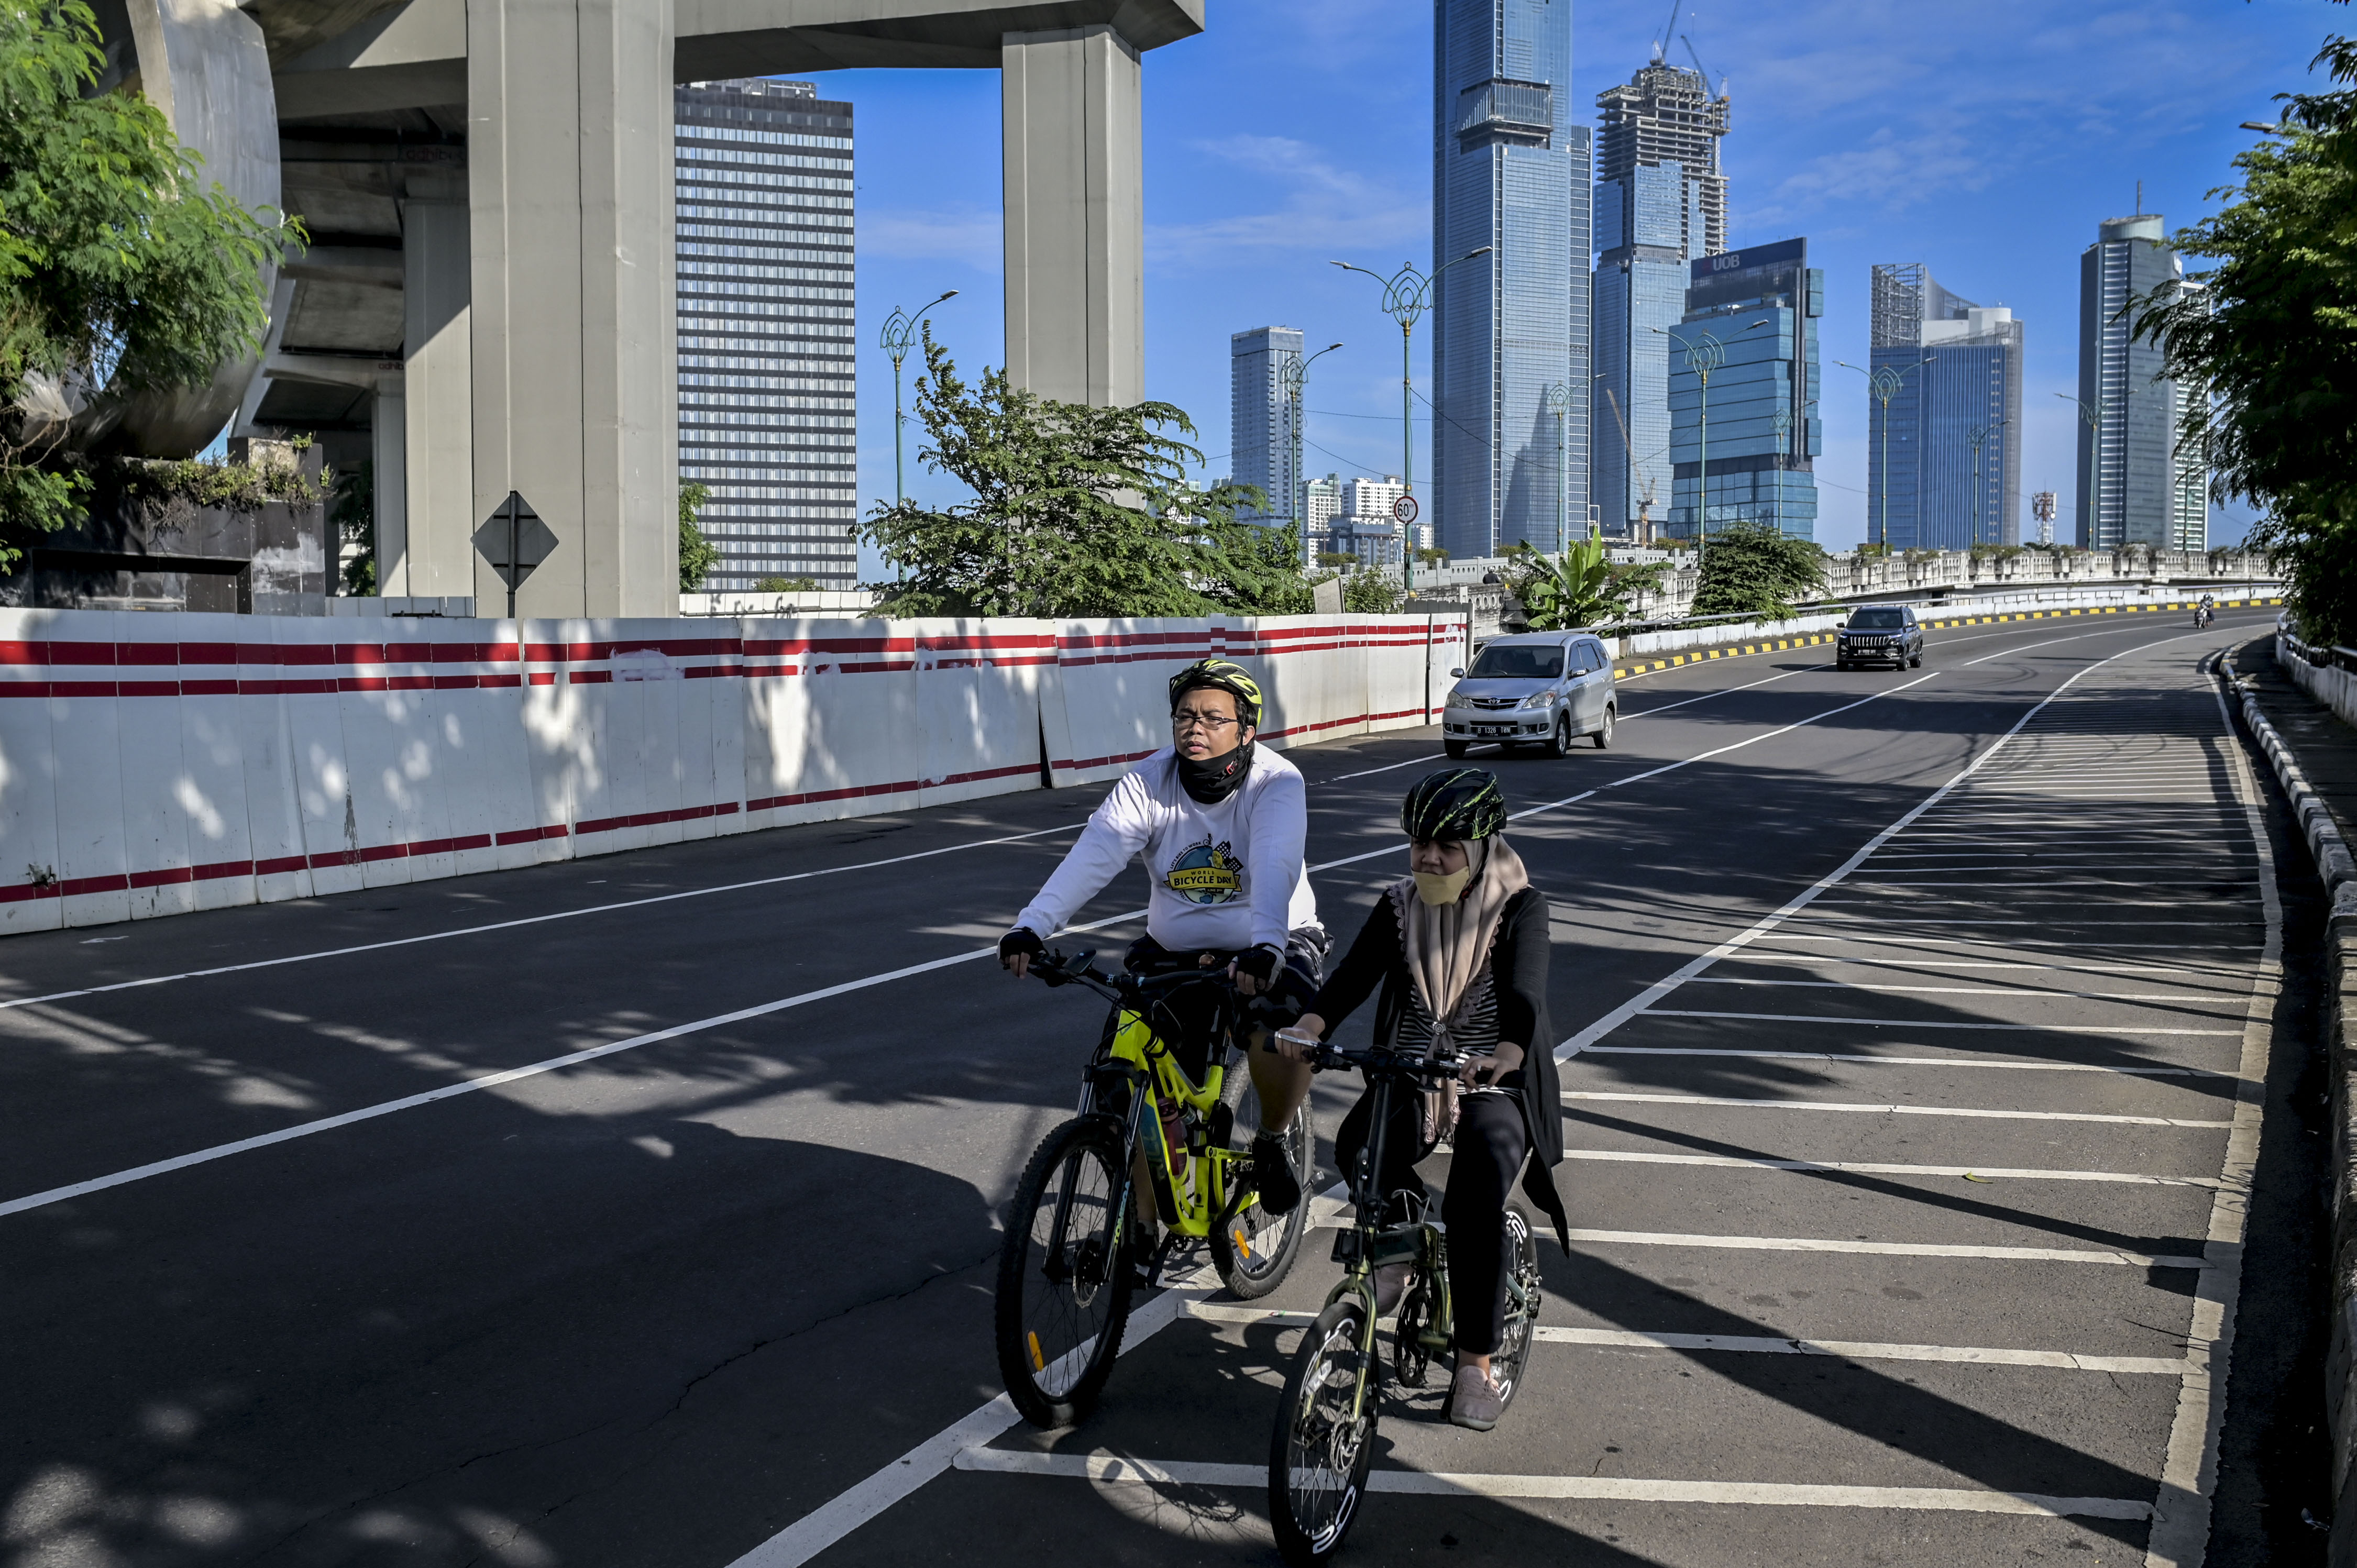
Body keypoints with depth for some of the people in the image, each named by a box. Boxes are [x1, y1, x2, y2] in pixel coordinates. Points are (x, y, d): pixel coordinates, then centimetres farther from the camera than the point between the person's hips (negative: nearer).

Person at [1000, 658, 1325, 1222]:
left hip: (1272, 949, -2)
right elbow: (1094, 855, -24)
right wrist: (1031, 927, -39)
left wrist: (1265, 949, -54)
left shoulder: (1277, 783, -17)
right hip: (1174, 952, 3)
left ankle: (1270, 1143, 1)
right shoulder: (1150, 781, -10)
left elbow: (1275, 868, -36)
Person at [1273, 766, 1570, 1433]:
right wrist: (1312, 1023, -31)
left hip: (1494, 1085, -3)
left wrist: (1506, 1053, -43)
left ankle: (1476, 1365, -13)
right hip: (1409, 1078, 3)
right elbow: (1355, 972, -9)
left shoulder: (1520, 907, -4)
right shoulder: (1398, 905, 6)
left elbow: (1525, 992, -21)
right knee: (1358, 1149, -29)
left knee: (1476, 1201, -28)